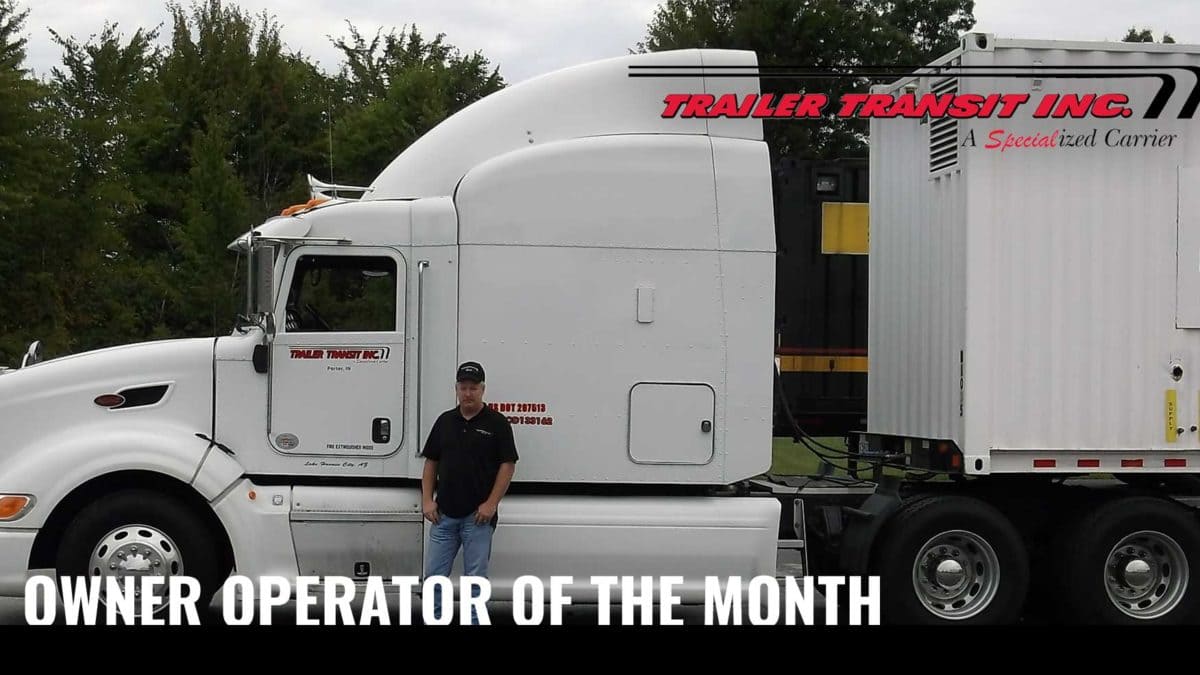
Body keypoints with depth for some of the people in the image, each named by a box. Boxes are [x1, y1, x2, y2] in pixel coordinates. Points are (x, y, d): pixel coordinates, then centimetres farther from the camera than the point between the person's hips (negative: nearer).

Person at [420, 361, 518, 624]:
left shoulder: (497, 423, -4)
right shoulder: (445, 421, 9)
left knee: (475, 579, 1)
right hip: (444, 515, 4)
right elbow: (431, 462, 12)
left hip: (478, 516, -4)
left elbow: (508, 465, -6)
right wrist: (427, 500, 1)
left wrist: (491, 503, -13)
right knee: (434, 577, 5)